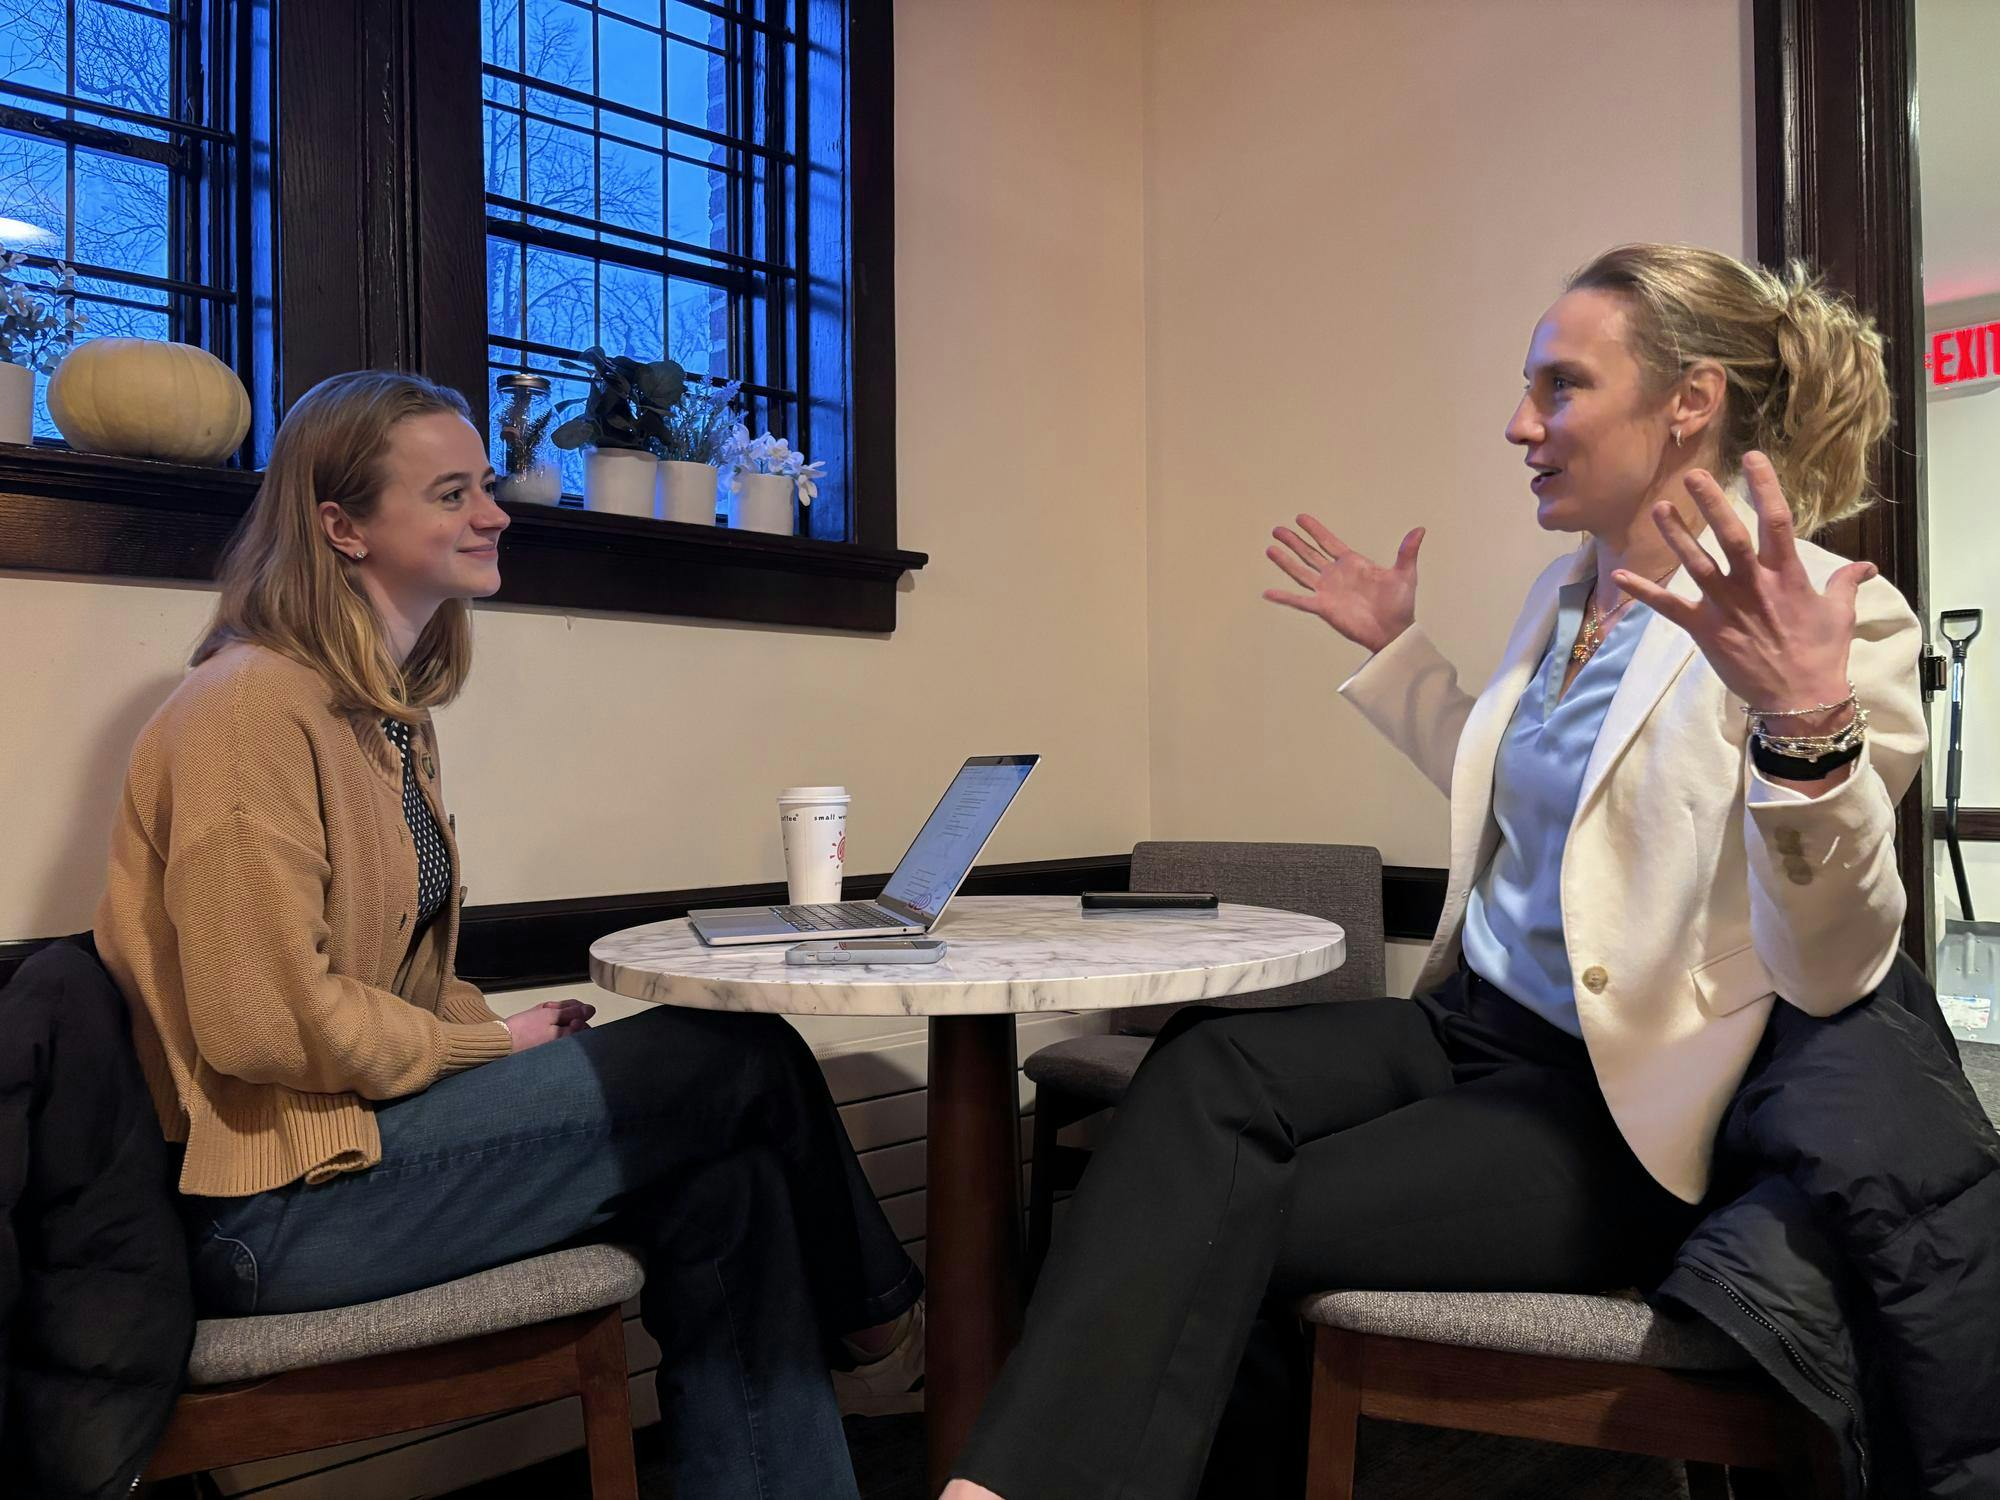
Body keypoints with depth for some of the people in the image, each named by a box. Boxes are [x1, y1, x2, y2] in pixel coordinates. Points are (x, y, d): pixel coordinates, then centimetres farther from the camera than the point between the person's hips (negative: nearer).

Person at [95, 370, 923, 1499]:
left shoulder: (389, 713, 14)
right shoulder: (254, 707, -16)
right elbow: (263, 1019, -22)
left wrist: (496, 1035, 0)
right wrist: (497, 1047, -11)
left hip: (365, 1130, 9)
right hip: (277, 1203, -9)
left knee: (729, 1187, -11)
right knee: (744, 1060, -12)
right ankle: (883, 1316, 16)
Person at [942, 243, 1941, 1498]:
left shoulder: (1837, 617, -12)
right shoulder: (1563, 595, 11)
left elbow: (1828, 968, -20)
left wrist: (1806, 730, -37)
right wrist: (1395, 651, 22)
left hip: (1626, 1109, -6)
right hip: (1471, 1025, 6)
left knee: (1230, 1223, -21)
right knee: (1206, 1066, -22)